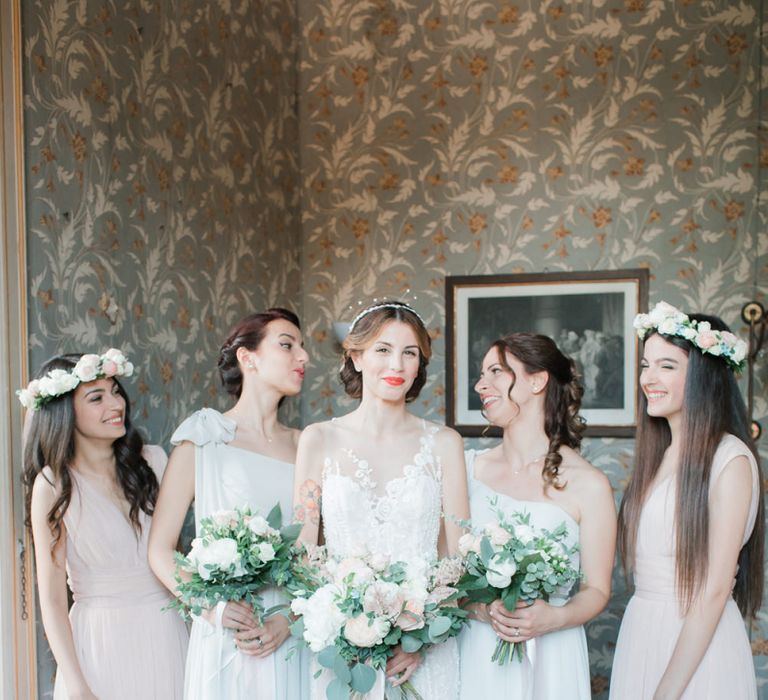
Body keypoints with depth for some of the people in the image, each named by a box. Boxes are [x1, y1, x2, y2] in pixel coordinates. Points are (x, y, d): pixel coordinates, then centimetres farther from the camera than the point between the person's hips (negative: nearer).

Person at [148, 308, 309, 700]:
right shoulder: (202, 442, -3)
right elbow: (160, 550, -3)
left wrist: (289, 619, -9)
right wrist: (211, 608, -16)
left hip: (292, 637, 3)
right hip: (227, 638, -3)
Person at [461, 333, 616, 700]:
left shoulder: (588, 484, -9)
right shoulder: (468, 467, 0)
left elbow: (596, 590, -3)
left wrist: (554, 618, -19)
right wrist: (477, 608, -15)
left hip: (548, 659, -2)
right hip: (475, 653, 2)